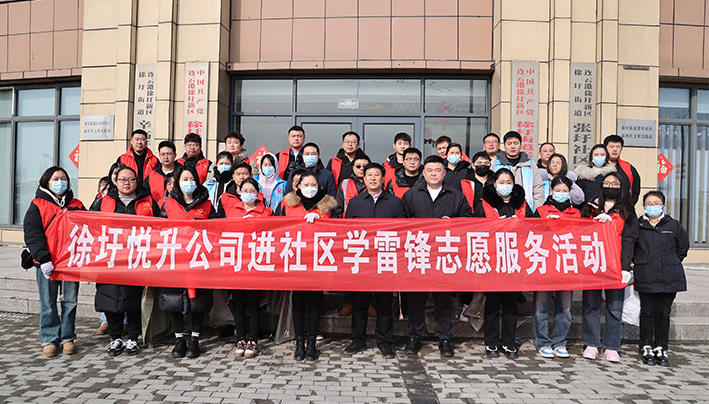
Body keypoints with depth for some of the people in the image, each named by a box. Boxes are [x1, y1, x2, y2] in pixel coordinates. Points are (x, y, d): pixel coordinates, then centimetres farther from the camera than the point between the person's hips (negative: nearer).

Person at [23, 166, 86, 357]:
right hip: (47, 264, -2)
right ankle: (50, 340, 16)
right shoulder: (37, 205, 3)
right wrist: (43, 258, -17)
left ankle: (68, 338, 18)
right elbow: (32, 234, -5)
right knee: (48, 303, 5)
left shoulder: (77, 205, 11)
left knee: (70, 301, 7)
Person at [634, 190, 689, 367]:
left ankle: (661, 350, 17)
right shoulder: (637, 226, 3)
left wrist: (673, 263, 11)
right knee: (647, 313, 3)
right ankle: (647, 349, 13)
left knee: (663, 314, 6)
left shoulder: (674, 225, 4)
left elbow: (683, 247, 16)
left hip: (669, 278, 1)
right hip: (645, 278, 0)